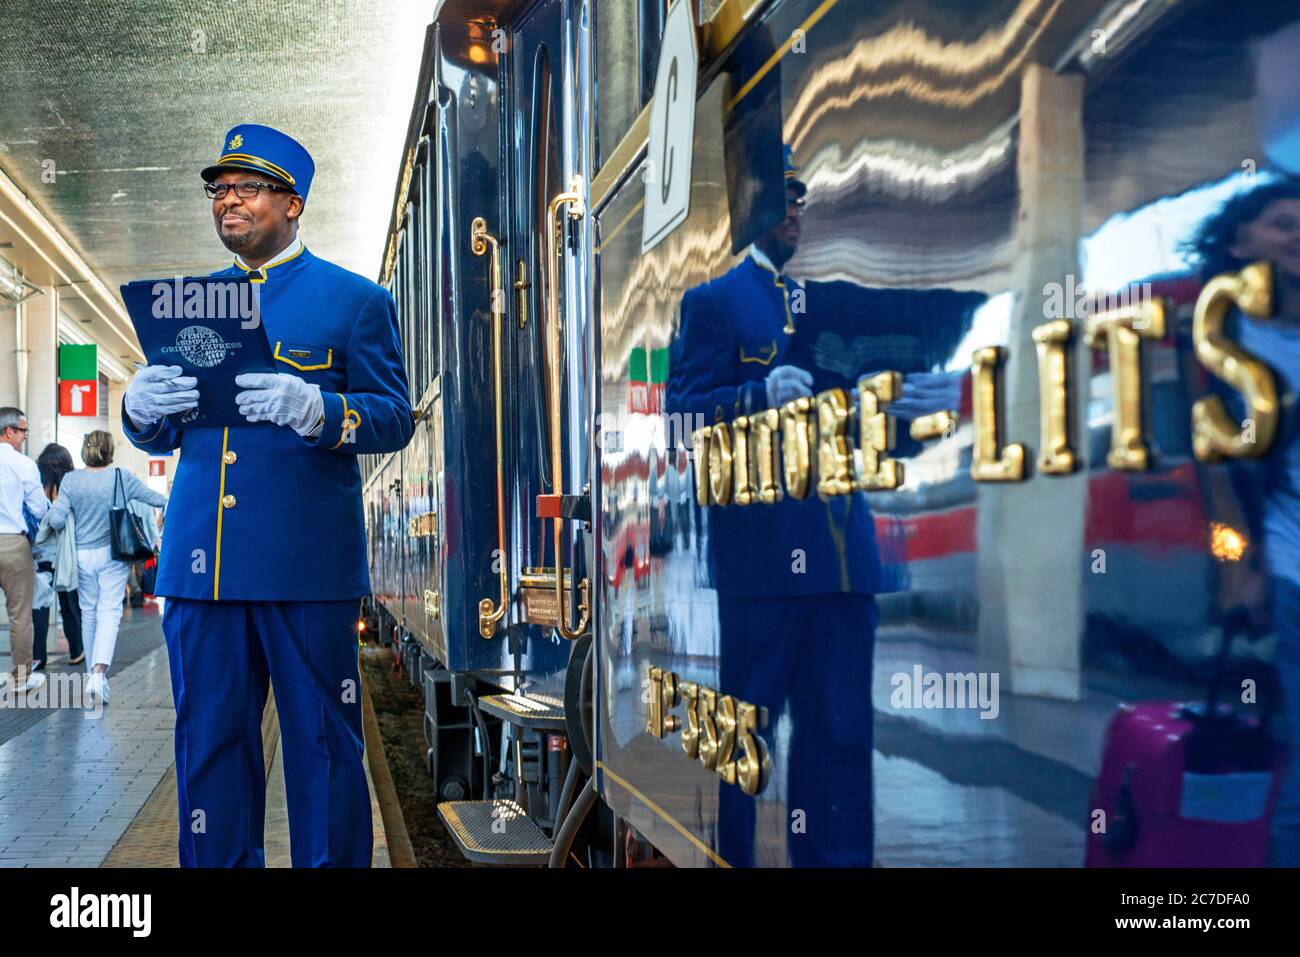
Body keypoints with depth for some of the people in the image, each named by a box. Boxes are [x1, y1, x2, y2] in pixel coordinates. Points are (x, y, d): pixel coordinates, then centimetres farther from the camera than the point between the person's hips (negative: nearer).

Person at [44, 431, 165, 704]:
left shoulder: (71, 480, -5)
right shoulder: (122, 478, -7)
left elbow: (56, 519, -10)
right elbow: (154, 497, 2)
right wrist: (172, 502, 22)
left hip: (82, 556, 2)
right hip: (113, 554, -2)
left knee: (88, 613, 15)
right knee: (109, 612, -3)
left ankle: (93, 672, 25)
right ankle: (100, 673, -22)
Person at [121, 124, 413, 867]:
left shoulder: (355, 300, 4)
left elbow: (395, 417, -4)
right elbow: (159, 436, 18)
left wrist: (314, 409, -23)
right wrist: (142, 408, -6)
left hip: (307, 563, -4)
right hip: (200, 561, 5)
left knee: (322, 742, 1)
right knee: (209, 739, 8)